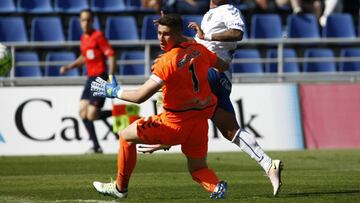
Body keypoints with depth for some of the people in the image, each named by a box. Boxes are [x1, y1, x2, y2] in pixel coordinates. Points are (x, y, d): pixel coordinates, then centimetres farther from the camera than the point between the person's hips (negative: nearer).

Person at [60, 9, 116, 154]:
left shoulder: (98, 36, -10)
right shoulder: (83, 38, 14)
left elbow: (111, 55, -15)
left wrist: (111, 76, -24)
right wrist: (69, 67, 19)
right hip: (90, 78, 8)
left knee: (91, 115, -14)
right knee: (83, 112, 1)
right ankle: (96, 146, 6)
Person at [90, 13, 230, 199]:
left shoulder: (168, 61, -20)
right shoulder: (199, 49, 1)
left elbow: (140, 96, -22)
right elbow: (224, 66, 20)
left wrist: (114, 91, -7)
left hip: (176, 122, -7)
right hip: (201, 119, 7)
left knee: (126, 136, 12)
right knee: (197, 168, 19)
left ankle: (120, 188, 24)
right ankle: (215, 186, -14)